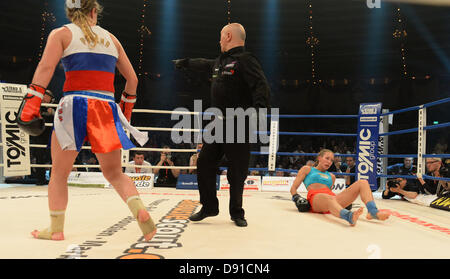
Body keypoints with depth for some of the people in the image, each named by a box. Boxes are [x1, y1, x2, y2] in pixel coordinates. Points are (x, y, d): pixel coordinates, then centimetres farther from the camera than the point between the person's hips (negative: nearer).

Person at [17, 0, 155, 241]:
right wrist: (126, 107, 29)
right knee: (114, 173, 11)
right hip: (107, 106, 3)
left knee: (59, 173, 13)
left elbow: (46, 67, -7)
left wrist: (31, 102, -10)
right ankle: (139, 210, -11)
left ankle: (56, 229, 19)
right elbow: (132, 79, 19)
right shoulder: (111, 38, 18)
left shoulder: (61, 34, 10)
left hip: (76, 103, -2)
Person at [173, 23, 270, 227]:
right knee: (204, 163, 9)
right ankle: (209, 207, 24)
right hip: (218, 125, 8)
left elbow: (262, 86, -20)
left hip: (238, 128, -8)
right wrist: (184, 63, 52)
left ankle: (237, 212, 20)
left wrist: (257, 106, -39)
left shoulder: (245, 60, -9)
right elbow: (204, 65, 38)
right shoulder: (220, 61, 17)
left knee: (237, 172, 1)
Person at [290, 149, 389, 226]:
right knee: (328, 198, -44)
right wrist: (296, 197, -6)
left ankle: (373, 211, -38)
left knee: (362, 183, -10)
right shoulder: (307, 169, 22)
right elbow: (293, 188, 15)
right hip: (315, 197, -5)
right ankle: (349, 216, -76)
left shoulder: (331, 176, 35)